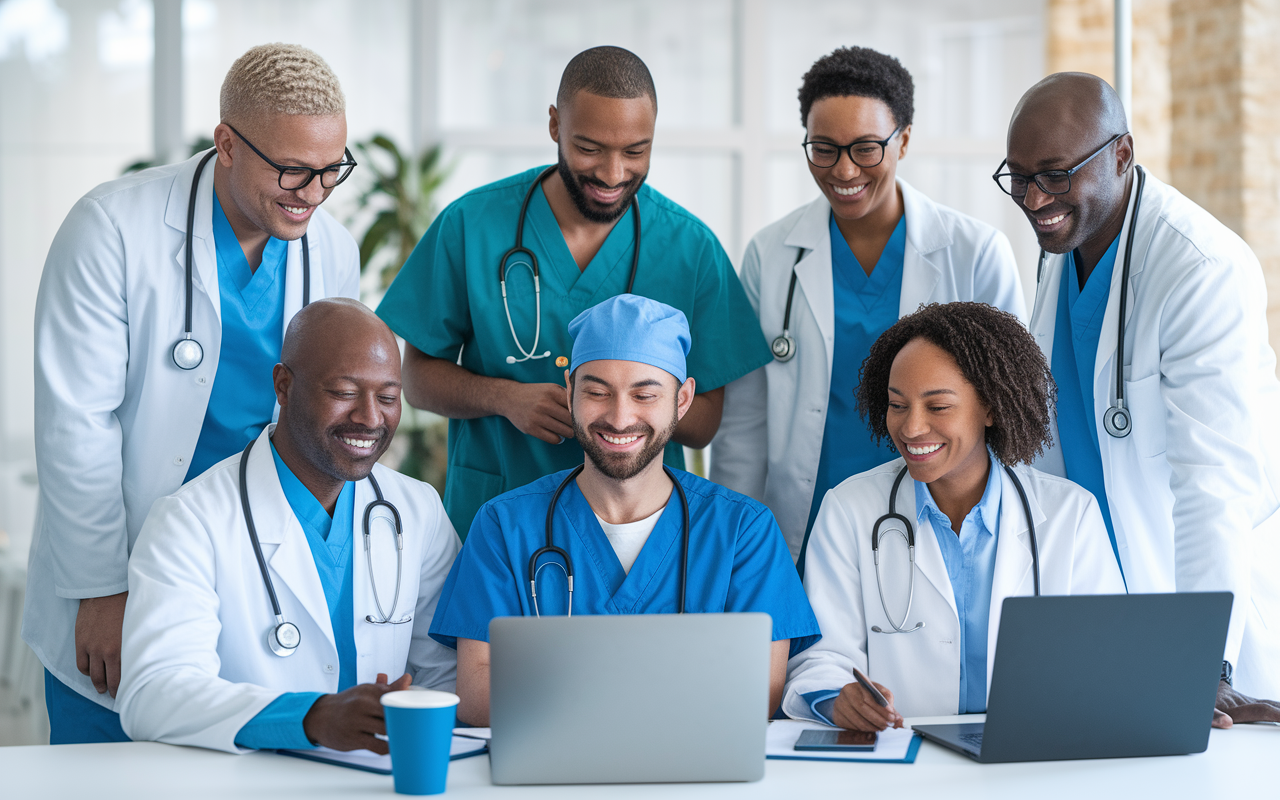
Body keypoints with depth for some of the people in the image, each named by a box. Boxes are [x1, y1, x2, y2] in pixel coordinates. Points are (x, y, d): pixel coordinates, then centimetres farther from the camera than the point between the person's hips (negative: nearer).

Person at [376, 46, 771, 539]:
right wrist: (504, 397, -14)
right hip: (488, 516, 0)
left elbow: (704, 421, 4)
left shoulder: (692, 249, 0)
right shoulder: (471, 225, -1)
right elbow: (419, 376, 6)